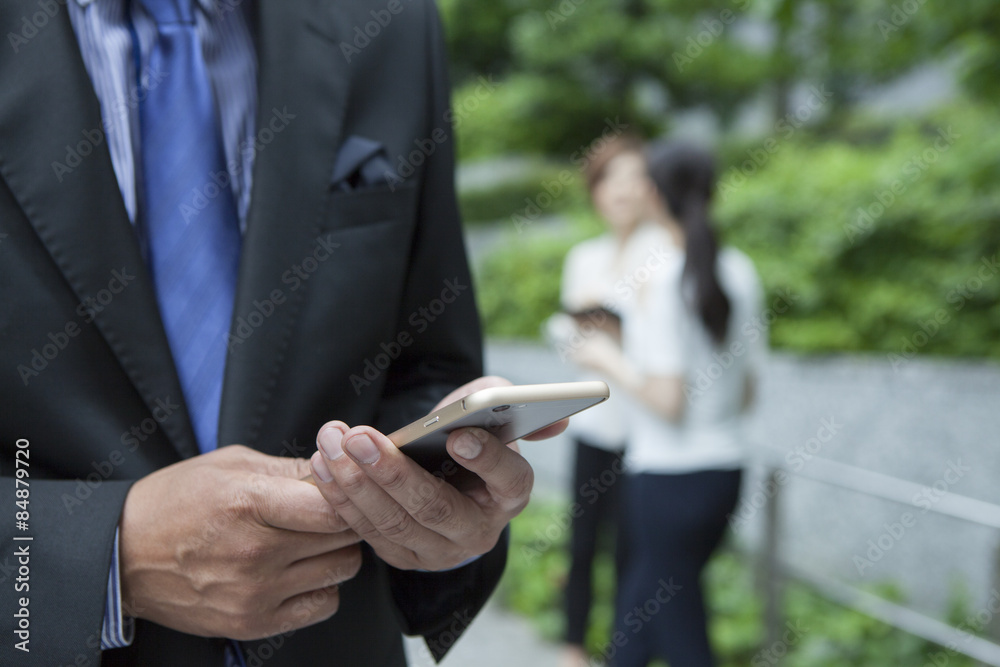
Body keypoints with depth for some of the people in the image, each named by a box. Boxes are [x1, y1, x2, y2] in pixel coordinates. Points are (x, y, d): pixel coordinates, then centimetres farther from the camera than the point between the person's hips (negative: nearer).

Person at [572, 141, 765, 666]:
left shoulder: (661, 283, -16)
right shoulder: (741, 273, 3)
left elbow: (667, 401, -19)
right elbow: (747, 391, 8)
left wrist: (610, 360, -5)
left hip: (668, 477, -7)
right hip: (725, 467, 7)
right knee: (636, 603, 22)